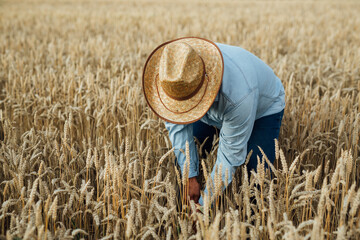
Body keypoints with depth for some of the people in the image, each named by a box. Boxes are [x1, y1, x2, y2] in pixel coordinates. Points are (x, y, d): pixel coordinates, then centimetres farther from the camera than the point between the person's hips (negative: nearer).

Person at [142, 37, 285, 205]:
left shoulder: (238, 93, -47)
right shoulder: (175, 72, -32)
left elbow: (231, 153, -34)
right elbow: (178, 126, -20)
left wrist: (205, 202, -29)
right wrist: (190, 177, -23)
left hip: (264, 108, -4)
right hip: (213, 111, 5)